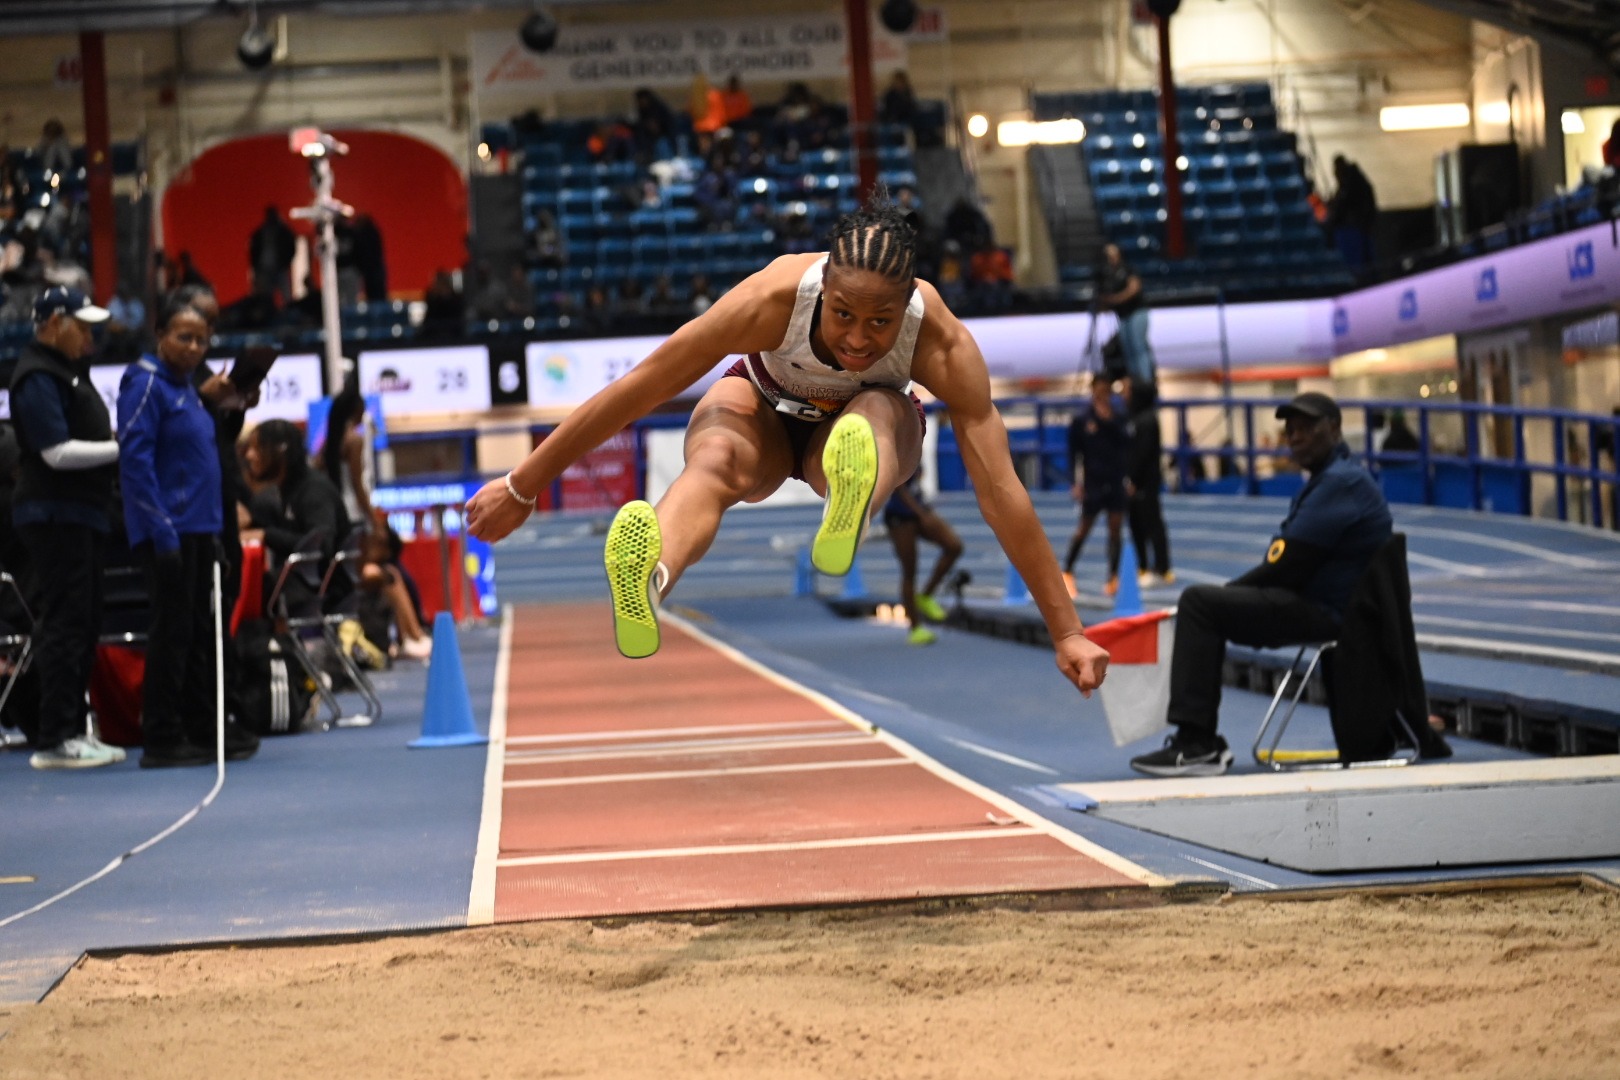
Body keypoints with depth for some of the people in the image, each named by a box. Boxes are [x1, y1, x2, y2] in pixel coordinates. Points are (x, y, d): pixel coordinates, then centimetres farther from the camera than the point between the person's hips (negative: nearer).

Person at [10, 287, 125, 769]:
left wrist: (118, 443, 7)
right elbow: (58, 452, -19)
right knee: (63, 625, -10)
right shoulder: (38, 377, -12)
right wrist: (120, 448, -14)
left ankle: (73, 731, 18)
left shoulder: (67, 371, 19)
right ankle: (54, 741, -9)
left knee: (82, 627, 12)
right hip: (54, 514, -10)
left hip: (82, 513, 10)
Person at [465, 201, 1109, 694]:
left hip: (874, 426, 1)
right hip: (764, 408, -1)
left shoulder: (940, 342, -34)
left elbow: (1000, 491, -32)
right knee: (714, 459, -38)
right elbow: (638, 389, -27)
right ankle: (650, 579, -71)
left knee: (881, 408, -38)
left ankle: (849, 514, -72)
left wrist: (1067, 632, -31)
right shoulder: (773, 298, -35)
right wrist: (522, 487, -23)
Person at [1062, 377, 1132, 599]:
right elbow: (1073, 452, 0)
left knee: (1116, 529, 1)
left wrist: (1110, 421, -16)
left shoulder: (1119, 418, 3)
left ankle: (1113, 578, 6)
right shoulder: (1081, 420, -2)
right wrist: (1077, 481, -6)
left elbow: (1126, 446, -6)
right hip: (1092, 482, -2)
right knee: (1084, 528, 5)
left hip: (1116, 481, 2)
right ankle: (1067, 571, 21)